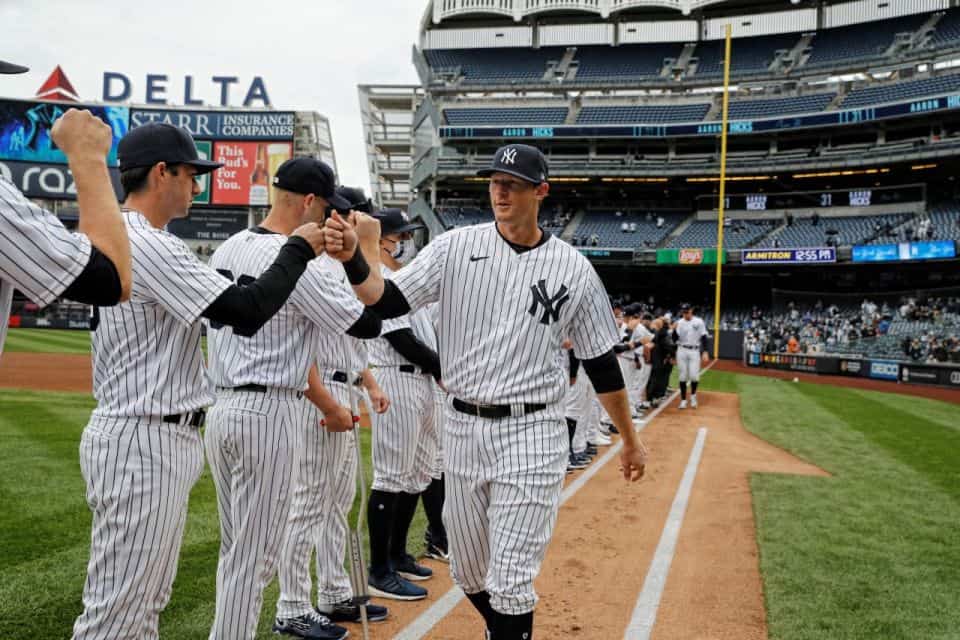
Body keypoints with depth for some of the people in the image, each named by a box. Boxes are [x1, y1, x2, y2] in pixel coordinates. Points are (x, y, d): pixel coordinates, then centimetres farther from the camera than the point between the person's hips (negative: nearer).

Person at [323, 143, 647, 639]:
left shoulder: (573, 268, -3)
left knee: (511, 581, -2)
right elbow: (386, 302, -9)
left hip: (531, 434, -3)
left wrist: (630, 440, 9)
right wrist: (354, 259, -29)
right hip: (462, 428, 3)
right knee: (468, 573, 17)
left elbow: (601, 363, 4)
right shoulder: (455, 247, -1)